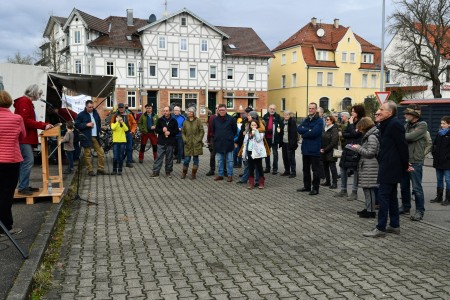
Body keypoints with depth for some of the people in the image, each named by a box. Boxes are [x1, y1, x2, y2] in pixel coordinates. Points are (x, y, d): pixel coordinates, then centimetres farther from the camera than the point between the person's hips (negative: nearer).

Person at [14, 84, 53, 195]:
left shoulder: (27, 102, 21)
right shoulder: (24, 102, -10)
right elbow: (25, 120, -20)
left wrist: (45, 125, 10)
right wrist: (43, 126, -17)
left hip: (27, 138, 10)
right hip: (24, 138, -10)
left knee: (26, 161, 10)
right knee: (28, 161, -14)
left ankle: (24, 186, 13)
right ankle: (22, 187, -11)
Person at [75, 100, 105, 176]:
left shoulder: (95, 113, 12)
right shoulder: (81, 115, -4)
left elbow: (99, 123, 23)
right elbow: (76, 125, -6)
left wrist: (99, 131, 11)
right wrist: (86, 124, -15)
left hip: (96, 137, 5)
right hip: (86, 138, -5)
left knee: (101, 153, 2)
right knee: (87, 154, 0)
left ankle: (100, 170, 13)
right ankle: (90, 170, 10)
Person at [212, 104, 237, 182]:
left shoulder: (231, 119, -4)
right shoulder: (215, 120, 6)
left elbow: (235, 130, 4)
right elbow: (213, 130, 18)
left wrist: (230, 137, 6)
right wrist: (217, 137, 13)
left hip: (228, 143, -3)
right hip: (218, 143, 3)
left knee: (229, 160, 3)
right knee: (220, 160, 11)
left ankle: (230, 175, 10)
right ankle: (220, 174, 19)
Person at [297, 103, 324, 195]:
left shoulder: (319, 121, -8)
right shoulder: (306, 120, 13)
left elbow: (314, 132, -21)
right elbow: (299, 129, -1)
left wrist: (303, 134, -8)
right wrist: (308, 130, -16)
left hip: (314, 149, -7)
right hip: (305, 148, 7)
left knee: (315, 170, 1)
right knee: (306, 169, 15)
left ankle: (315, 188, 7)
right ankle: (307, 186, 26)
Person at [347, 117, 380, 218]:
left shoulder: (372, 137, -14)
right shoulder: (368, 136, 16)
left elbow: (370, 153, -17)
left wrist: (358, 148, -9)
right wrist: (359, 147, 8)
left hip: (370, 167, -10)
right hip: (365, 166, 10)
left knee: (369, 188, -5)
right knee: (366, 188, 14)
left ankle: (371, 211, 1)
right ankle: (368, 208, 23)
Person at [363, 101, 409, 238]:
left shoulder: (395, 124, -16)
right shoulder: (387, 124, 14)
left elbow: (402, 146, -16)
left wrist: (405, 165, -9)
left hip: (389, 167, -10)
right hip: (390, 166, 10)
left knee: (383, 196, -7)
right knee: (391, 197, 15)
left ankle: (381, 228, -3)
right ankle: (395, 225, 23)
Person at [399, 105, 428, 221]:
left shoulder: (422, 125, -8)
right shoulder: (407, 125, 13)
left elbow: (411, 137, -20)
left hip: (415, 161, -7)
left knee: (416, 188, -3)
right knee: (404, 186, 14)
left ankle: (420, 211, 6)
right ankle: (405, 207, 27)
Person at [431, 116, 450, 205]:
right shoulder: (439, 133, 12)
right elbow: (434, 144, 19)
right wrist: (434, 153, 7)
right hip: (438, 161, 7)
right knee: (439, 179, 13)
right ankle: (439, 197, 22)